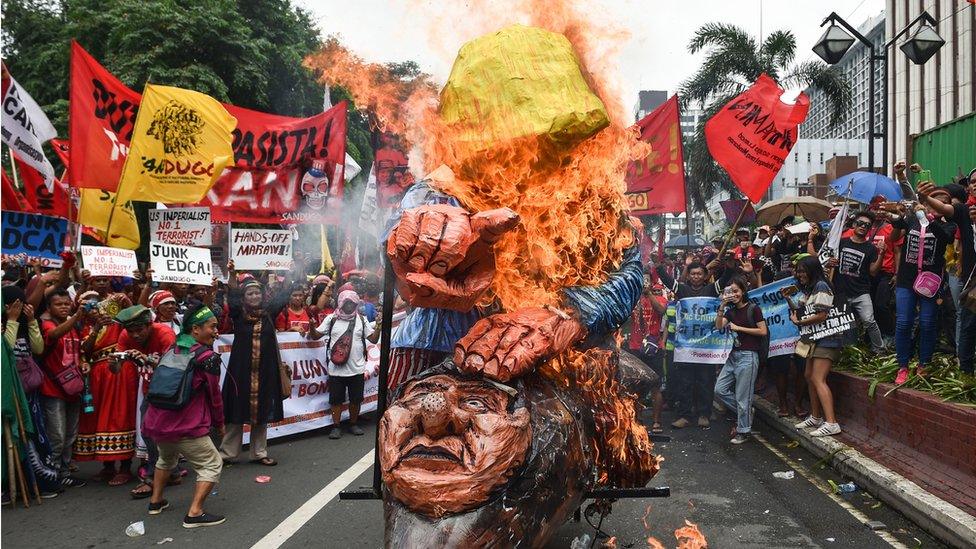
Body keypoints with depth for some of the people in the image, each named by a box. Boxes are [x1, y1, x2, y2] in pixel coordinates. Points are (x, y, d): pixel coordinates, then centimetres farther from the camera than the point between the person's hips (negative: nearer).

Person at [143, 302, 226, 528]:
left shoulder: (172, 350, 10)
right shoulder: (207, 357, -11)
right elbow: (214, 395, -5)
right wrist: (219, 423, 10)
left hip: (157, 422, 8)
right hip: (187, 427, -8)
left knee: (166, 459, 34)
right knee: (212, 465, 3)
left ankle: (156, 501, 38)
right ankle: (194, 513, -8)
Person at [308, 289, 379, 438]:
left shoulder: (361, 320, 4)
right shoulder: (331, 319, 1)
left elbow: (373, 339, 4)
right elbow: (316, 336, 1)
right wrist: (312, 327, -19)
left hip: (357, 369, 1)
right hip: (336, 369, -1)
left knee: (356, 399, 10)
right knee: (336, 399, 4)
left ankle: (354, 424, 27)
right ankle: (336, 427, 16)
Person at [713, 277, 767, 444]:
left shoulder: (753, 308, -5)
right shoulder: (731, 311, 13)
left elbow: (763, 331, -11)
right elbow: (719, 326, -2)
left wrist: (739, 328, -10)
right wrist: (722, 305, -10)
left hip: (748, 356, -7)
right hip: (734, 355, 7)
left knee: (742, 396, -3)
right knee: (720, 389, 5)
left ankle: (743, 431, 9)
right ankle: (745, 412, 22)